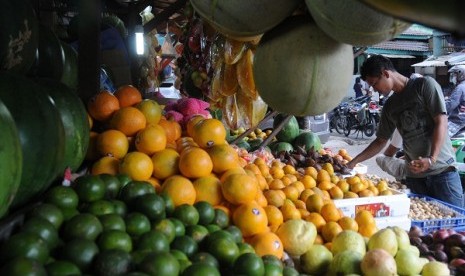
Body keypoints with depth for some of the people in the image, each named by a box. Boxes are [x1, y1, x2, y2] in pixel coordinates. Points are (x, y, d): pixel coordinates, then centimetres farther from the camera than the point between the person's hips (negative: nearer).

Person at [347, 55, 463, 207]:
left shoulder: (425, 85, -2)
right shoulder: (390, 106, 14)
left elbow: (441, 122, -10)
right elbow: (381, 141, 19)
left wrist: (431, 159, -22)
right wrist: (354, 162, 10)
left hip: (442, 169, -4)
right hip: (414, 174, 5)